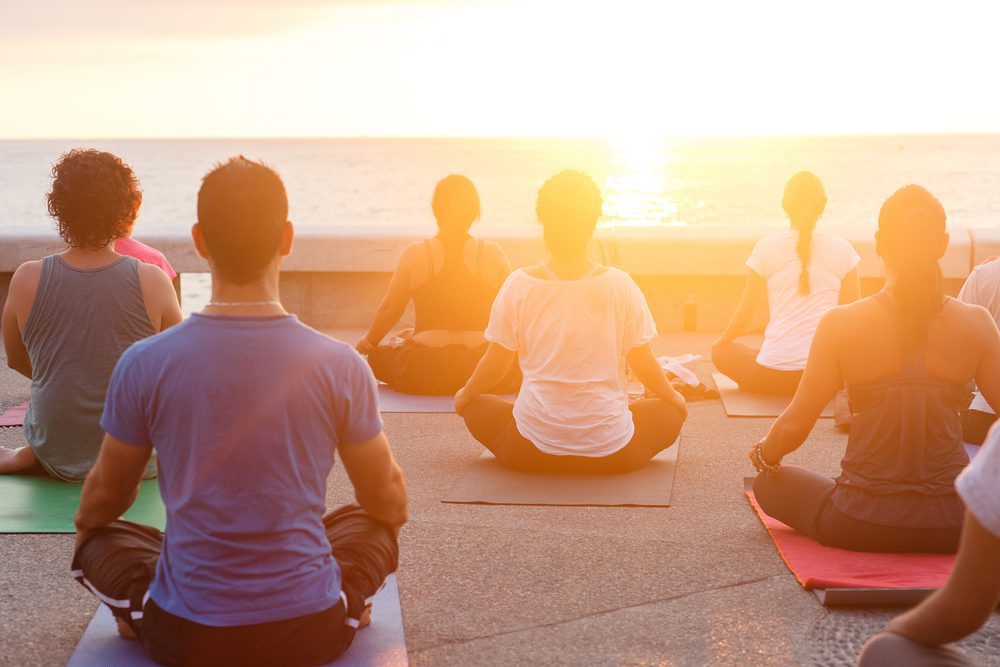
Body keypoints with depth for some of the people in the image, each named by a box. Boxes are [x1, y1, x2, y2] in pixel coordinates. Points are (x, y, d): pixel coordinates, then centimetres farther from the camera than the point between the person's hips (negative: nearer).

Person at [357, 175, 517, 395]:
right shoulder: (493, 255, -4)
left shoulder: (415, 254, -5)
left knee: (374, 355, 25)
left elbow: (390, 308, 5)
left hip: (423, 375, 0)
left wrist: (369, 341, 23)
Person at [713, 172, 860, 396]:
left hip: (773, 375, -3)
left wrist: (721, 340, 27)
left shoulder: (766, 248, 1)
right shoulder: (842, 249, 4)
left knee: (722, 352, 27)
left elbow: (743, 319, 6)